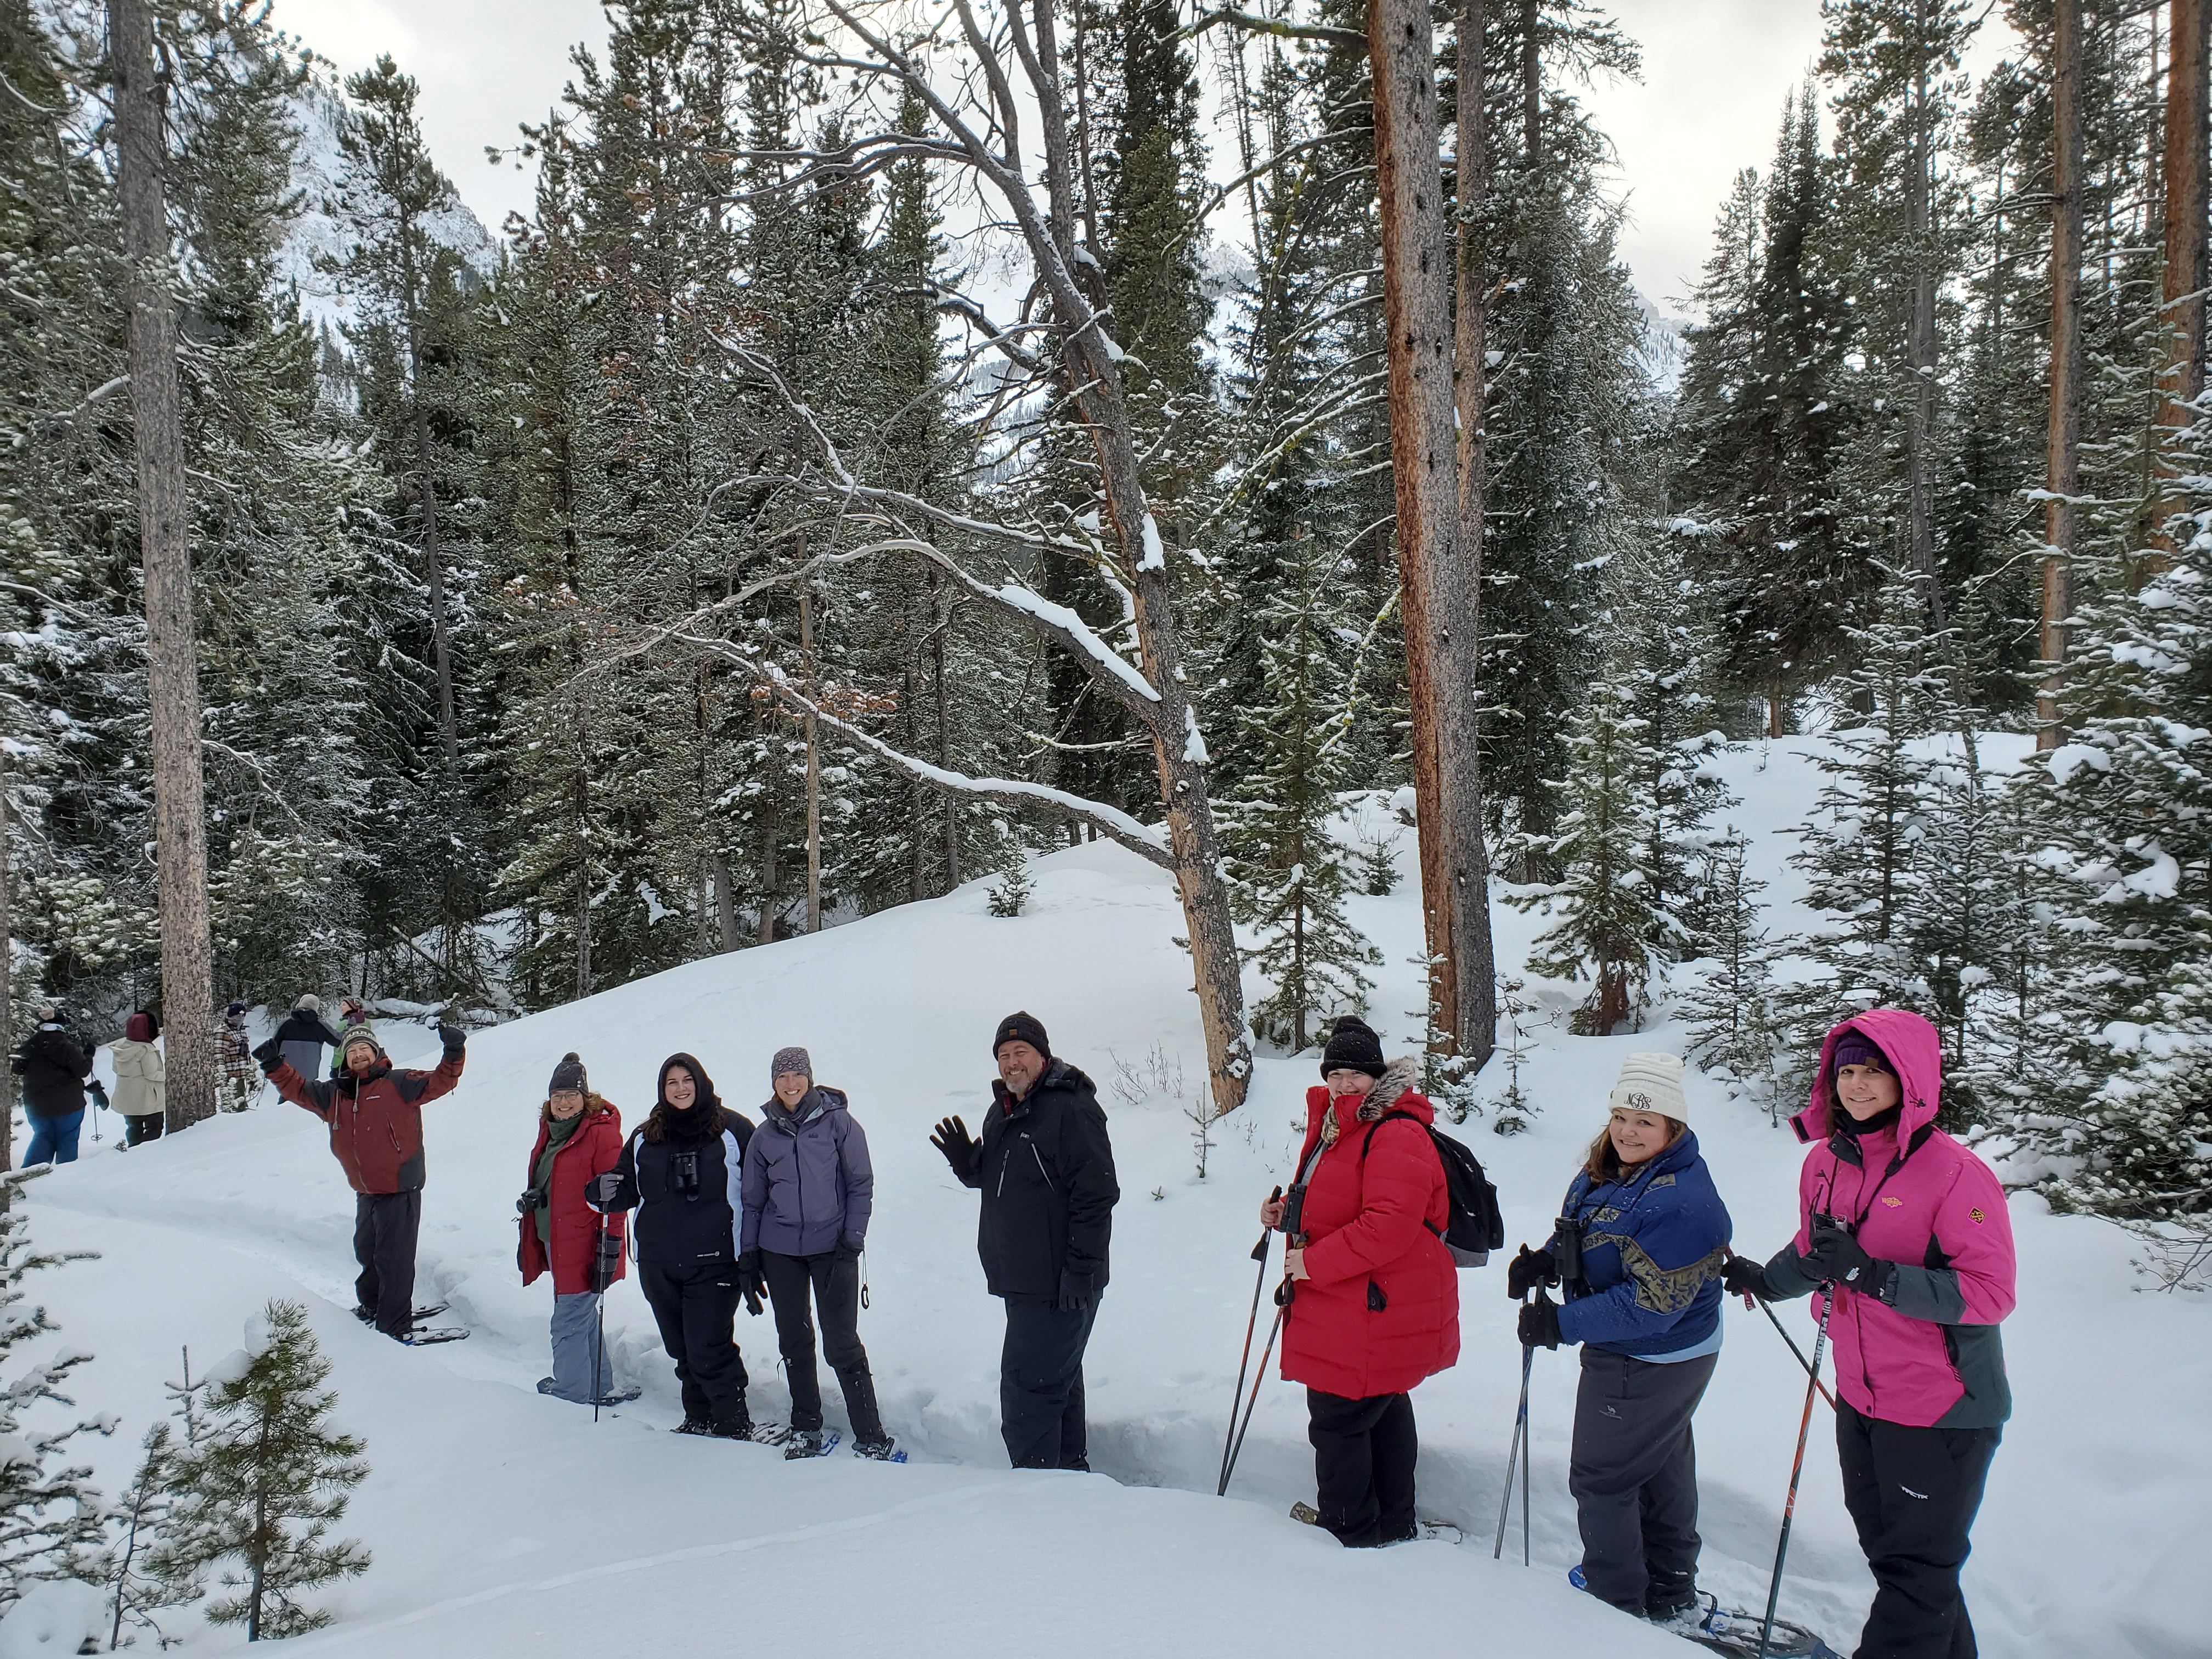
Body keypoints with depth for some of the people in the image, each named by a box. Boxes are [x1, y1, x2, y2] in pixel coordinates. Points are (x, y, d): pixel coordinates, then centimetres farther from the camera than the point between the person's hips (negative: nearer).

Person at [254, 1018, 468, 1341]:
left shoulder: (399, 1084, -9)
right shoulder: (333, 1095, 9)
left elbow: (440, 1081, -15)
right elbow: (298, 1089, 20)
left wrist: (453, 1054, -31)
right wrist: (274, 1066, 9)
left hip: (399, 1190, -7)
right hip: (366, 1192, 7)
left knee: (394, 1258, -3)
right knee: (367, 1253, 24)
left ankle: (396, 1326, 6)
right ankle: (371, 1306, 45)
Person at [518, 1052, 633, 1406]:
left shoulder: (601, 1131, -15)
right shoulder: (550, 1129, 11)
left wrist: (610, 1244, -20)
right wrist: (529, 1199, 4)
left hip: (583, 1244, -9)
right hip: (554, 1241, 9)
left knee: (569, 1321, -1)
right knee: (582, 1316, 18)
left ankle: (570, 1391, 14)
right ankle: (600, 1388, 31)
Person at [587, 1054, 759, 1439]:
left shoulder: (733, 1129, -2)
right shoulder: (644, 1139, 11)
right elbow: (628, 1188, 19)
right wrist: (605, 1192, -5)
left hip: (713, 1262, -5)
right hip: (658, 1265, 5)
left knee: (708, 1350, -9)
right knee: (681, 1350, 13)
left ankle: (735, 1428, 6)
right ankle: (699, 1420, 29)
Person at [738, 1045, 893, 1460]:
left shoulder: (838, 1123, -1)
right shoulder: (765, 1136, 9)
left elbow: (861, 1184, -1)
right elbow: (753, 1201, 14)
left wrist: (852, 1240, -9)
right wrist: (747, 1258, 10)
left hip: (832, 1248, -4)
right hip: (779, 1251, 4)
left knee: (842, 1344, -6)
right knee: (794, 1341, 10)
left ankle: (871, 1437, 1)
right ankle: (805, 1429, 24)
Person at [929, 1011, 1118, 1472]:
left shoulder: (1072, 1109, -16)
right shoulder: (1002, 1115, 13)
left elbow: (1096, 1196, -20)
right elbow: (991, 1179, 25)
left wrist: (1079, 1271, -22)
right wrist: (967, 1163, 2)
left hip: (1061, 1282, -9)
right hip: (1019, 1279, 9)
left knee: (1029, 1382, -9)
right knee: (1056, 1380, 20)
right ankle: (1069, 1468, 32)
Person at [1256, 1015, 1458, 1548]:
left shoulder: (1397, 1136, -21)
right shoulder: (1334, 1125, 12)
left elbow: (1389, 1225, -31)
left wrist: (1314, 1261, -26)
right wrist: (1288, 1212, 7)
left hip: (1375, 1310, -11)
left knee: (1337, 1419, -1)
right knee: (1383, 1410, 22)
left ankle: (1349, 1529, 16)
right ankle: (1395, 1522, 36)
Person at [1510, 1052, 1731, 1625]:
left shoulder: (1683, 1203, -30)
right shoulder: (1603, 1172, -1)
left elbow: (1649, 1303, -32)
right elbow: (1581, 1240, 13)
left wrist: (1561, 1325, -28)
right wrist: (1544, 1262, -9)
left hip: (1650, 1365, -10)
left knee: (1600, 1476, 4)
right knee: (1660, 1469, 23)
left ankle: (1617, 1602, 23)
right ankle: (1672, 1596, 42)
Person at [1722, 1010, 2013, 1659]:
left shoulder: (1955, 1171, -20)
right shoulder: (1825, 1162, -1)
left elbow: (1990, 1293, -25)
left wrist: (1873, 1275, -31)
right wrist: (1765, 1279, 2)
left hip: (1942, 1407, -7)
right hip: (1860, 1397, 7)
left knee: (1916, 1563, 7)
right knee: (1885, 1547, 24)